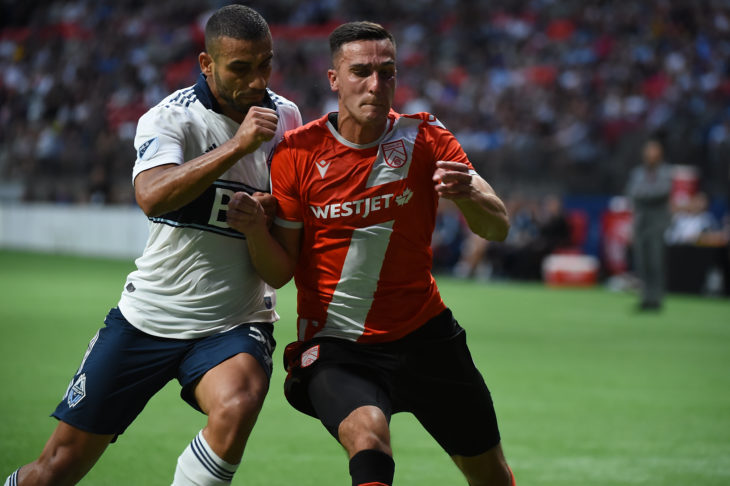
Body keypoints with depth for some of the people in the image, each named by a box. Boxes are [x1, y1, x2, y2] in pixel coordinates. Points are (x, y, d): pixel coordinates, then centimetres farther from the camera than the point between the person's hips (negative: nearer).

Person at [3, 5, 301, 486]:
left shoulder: (285, 116, 2)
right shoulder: (170, 117, -12)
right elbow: (153, 195, -32)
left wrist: (270, 213, -1)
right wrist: (237, 144, -35)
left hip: (234, 324, 2)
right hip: (150, 316, -1)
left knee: (237, 406, -34)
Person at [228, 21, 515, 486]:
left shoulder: (423, 138, -3)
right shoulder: (297, 154, -7)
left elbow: (497, 228, -12)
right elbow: (279, 272, -4)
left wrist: (467, 195, -34)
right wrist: (255, 228, -25)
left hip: (424, 334, 3)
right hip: (335, 345, -3)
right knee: (368, 434, -34)